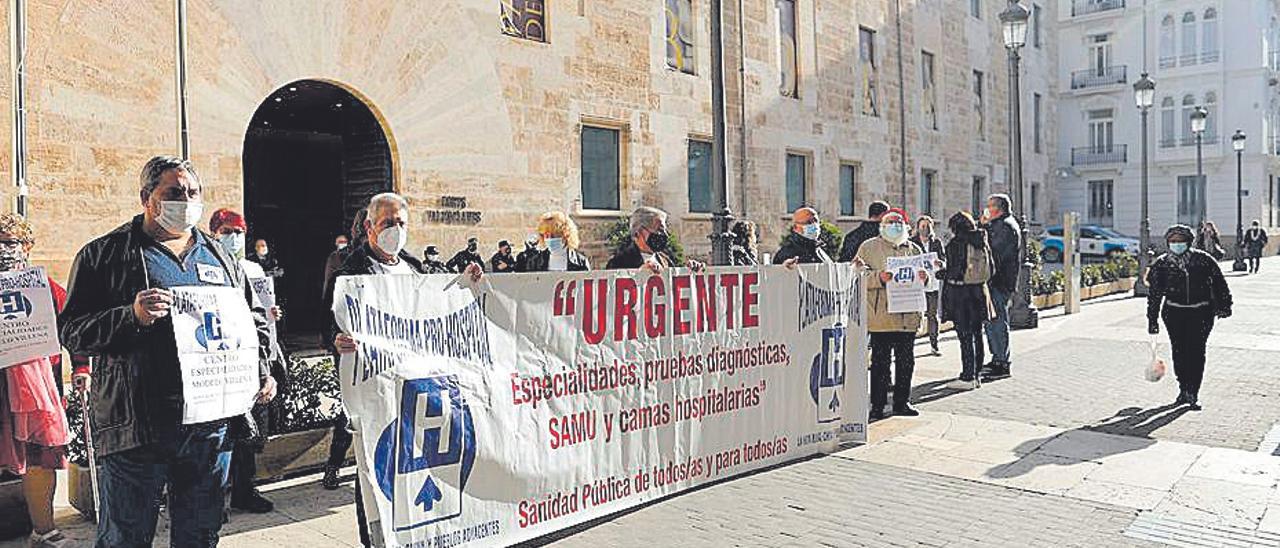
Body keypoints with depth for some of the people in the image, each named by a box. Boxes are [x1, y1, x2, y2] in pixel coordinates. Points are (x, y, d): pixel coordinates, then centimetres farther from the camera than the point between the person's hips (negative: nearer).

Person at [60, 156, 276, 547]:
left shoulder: (220, 257, 15)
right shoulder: (105, 255, 2)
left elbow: (253, 319, 20)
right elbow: (72, 332, -3)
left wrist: (261, 372, 6)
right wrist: (131, 316, -20)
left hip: (213, 423, 4)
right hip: (135, 427, -3)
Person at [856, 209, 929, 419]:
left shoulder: (913, 249, 15)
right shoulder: (869, 247, 2)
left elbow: (923, 277, 22)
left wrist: (924, 277, -1)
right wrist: (878, 277, -21)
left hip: (908, 317, 4)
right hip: (880, 317, -4)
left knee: (906, 361, 10)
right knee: (880, 362, 0)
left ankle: (902, 402, 23)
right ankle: (877, 404, 9)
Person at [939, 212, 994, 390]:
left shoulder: (955, 243, -13)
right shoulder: (982, 242, 5)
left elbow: (954, 271, -15)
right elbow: (991, 268, 10)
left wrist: (942, 273, 4)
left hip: (959, 292, -7)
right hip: (979, 292, 7)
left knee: (965, 337, -3)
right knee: (977, 334, 13)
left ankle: (968, 377, 0)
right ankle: (975, 374, 21)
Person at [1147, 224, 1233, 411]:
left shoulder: (1203, 259, -3)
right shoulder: (1162, 264, 0)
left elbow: (1219, 283, 8)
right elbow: (1154, 294, 4)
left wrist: (1223, 305, 7)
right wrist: (1152, 321, 4)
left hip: (1201, 313, -1)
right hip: (1174, 313, 1)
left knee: (1196, 352, -6)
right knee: (1179, 352, 4)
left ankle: (1193, 394, -1)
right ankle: (1184, 389, 20)